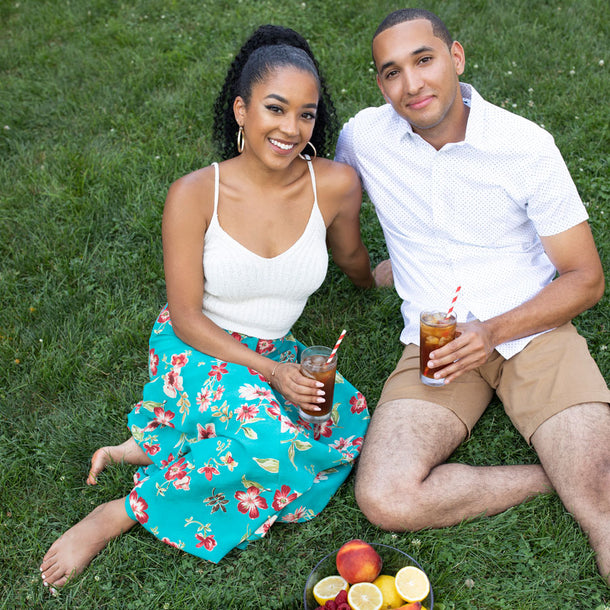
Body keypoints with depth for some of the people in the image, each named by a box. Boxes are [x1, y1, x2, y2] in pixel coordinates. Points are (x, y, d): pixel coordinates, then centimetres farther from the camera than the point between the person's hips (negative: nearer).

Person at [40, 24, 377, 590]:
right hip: (196, 349, -4)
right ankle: (121, 512, -11)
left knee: (347, 419, -24)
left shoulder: (336, 184, -12)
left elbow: (350, 258, 11)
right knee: (274, 442, -32)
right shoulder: (195, 194, -18)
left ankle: (153, 443, -10)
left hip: (273, 353, 5)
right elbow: (187, 317, -14)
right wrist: (269, 370, -23)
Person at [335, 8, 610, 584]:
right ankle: (558, 475, -7)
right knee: (385, 498, -22)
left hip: (533, 330, -2)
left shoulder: (527, 146, -7)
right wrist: (369, 268, 12)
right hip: (434, 343, 3)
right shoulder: (362, 136, -2)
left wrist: (494, 332, -17)